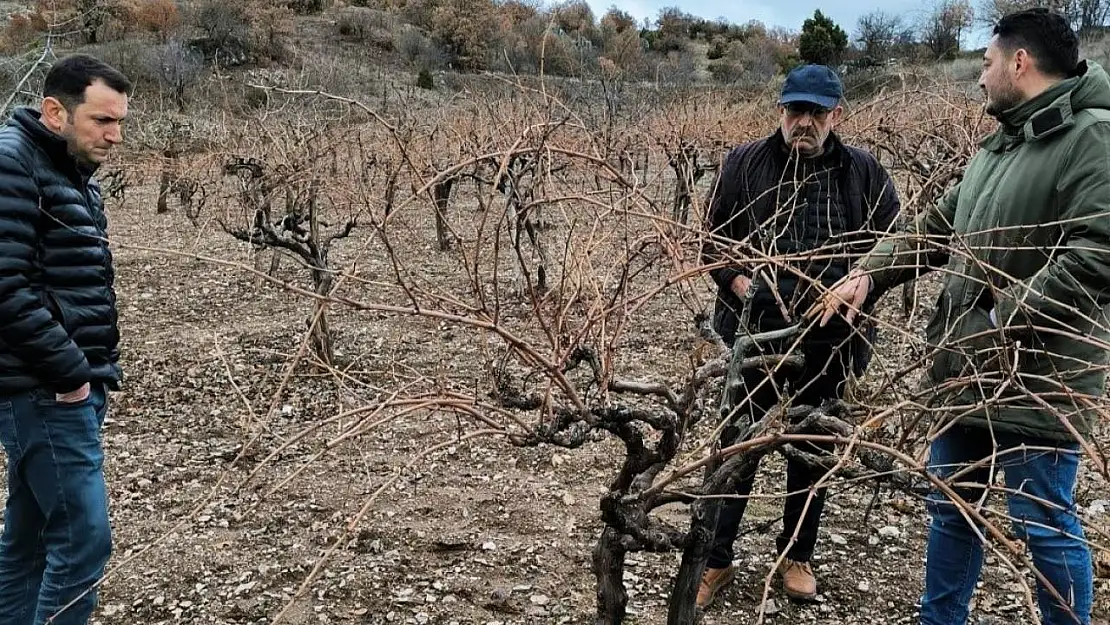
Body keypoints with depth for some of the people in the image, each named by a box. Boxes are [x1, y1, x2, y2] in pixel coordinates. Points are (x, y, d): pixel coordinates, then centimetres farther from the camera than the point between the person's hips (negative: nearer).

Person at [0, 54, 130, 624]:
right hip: (46, 392, -9)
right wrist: (71, 373, -17)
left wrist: (94, 368, 12)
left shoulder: (72, 173, 17)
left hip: (70, 386, 9)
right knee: (83, 539, -9)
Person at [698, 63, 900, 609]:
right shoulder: (744, 163, -1)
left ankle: (797, 557, 33)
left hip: (830, 338, 2)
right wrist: (739, 283, -15)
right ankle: (716, 560, 21)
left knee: (812, 448, 14)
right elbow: (713, 237, 2)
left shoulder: (864, 173, 2)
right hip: (754, 330, -1)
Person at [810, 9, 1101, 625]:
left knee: (1047, 528, 4)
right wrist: (869, 272, 6)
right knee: (951, 508, 19)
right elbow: (936, 228, 19)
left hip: (1037, 382, -9)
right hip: (967, 373, 9)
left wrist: (1007, 318, -23)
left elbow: (1097, 252, -24)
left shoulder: (1092, 137, -14)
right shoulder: (999, 146, 15)